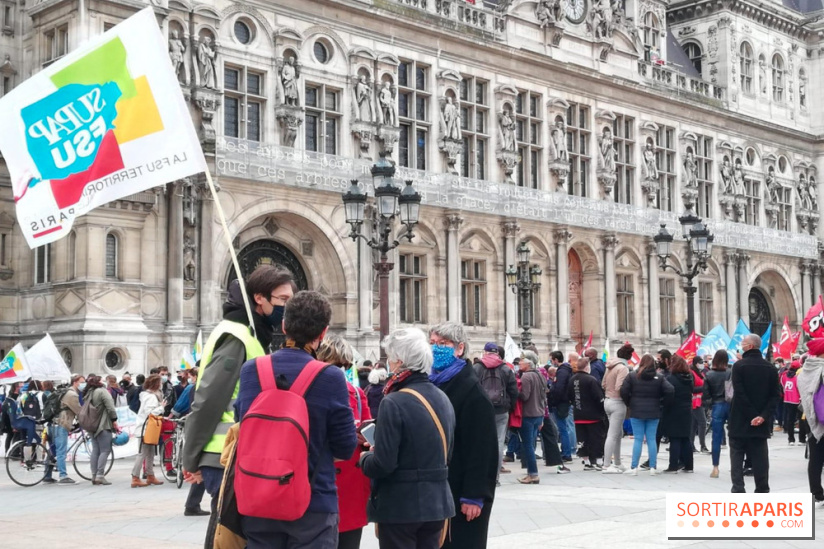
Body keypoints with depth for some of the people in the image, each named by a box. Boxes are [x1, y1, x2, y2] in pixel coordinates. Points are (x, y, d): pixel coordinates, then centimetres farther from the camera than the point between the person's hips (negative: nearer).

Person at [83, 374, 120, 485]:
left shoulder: (87, 393, 12)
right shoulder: (102, 391, -12)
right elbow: (110, 408, -16)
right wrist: (114, 422, -9)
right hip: (103, 426, -8)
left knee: (95, 450, 10)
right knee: (105, 450, -5)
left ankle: (94, 476, 9)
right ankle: (100, 476, -11)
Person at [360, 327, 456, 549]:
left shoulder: (394, 403, -19)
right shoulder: (443, 399, 5)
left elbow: (382, 464, -20)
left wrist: (364, 458, -1)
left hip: (399, 506, -7)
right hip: (436, 500, 7)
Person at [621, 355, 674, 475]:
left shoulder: (632, 376, -3)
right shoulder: (659, 377, 0)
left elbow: (623, 391, -9)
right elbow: (670, 391, -9)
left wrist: (629, 404, 5)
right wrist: (662, 403, 4)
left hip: (636, 412, -1)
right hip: (653, 412, 1)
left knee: (638, 439, 1)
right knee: (652, 439, 6)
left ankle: (634, 467, 0)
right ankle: (653, 468, 8)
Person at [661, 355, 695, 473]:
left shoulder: (670, 378, -15)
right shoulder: (689, 378, 6)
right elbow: (691, 393, 14)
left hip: (673, 412, -6)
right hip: (686, 412, 6)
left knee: (674, 440, -3)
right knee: (685, 439, 11)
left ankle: (673, 466, -3)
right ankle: (688, 466, 14)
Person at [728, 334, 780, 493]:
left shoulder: (739, 366, -9)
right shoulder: (770, 368, 5)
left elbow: (739, 394, -16)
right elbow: (775, 395, -2)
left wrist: (752, 415, -13)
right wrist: (763, 415, -9)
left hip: (740, 420, -4)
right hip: (761, 422, 4)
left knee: (737, 454, 3)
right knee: (760, 455, 8)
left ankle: (738, 489, -5)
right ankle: (762, 490, 9)